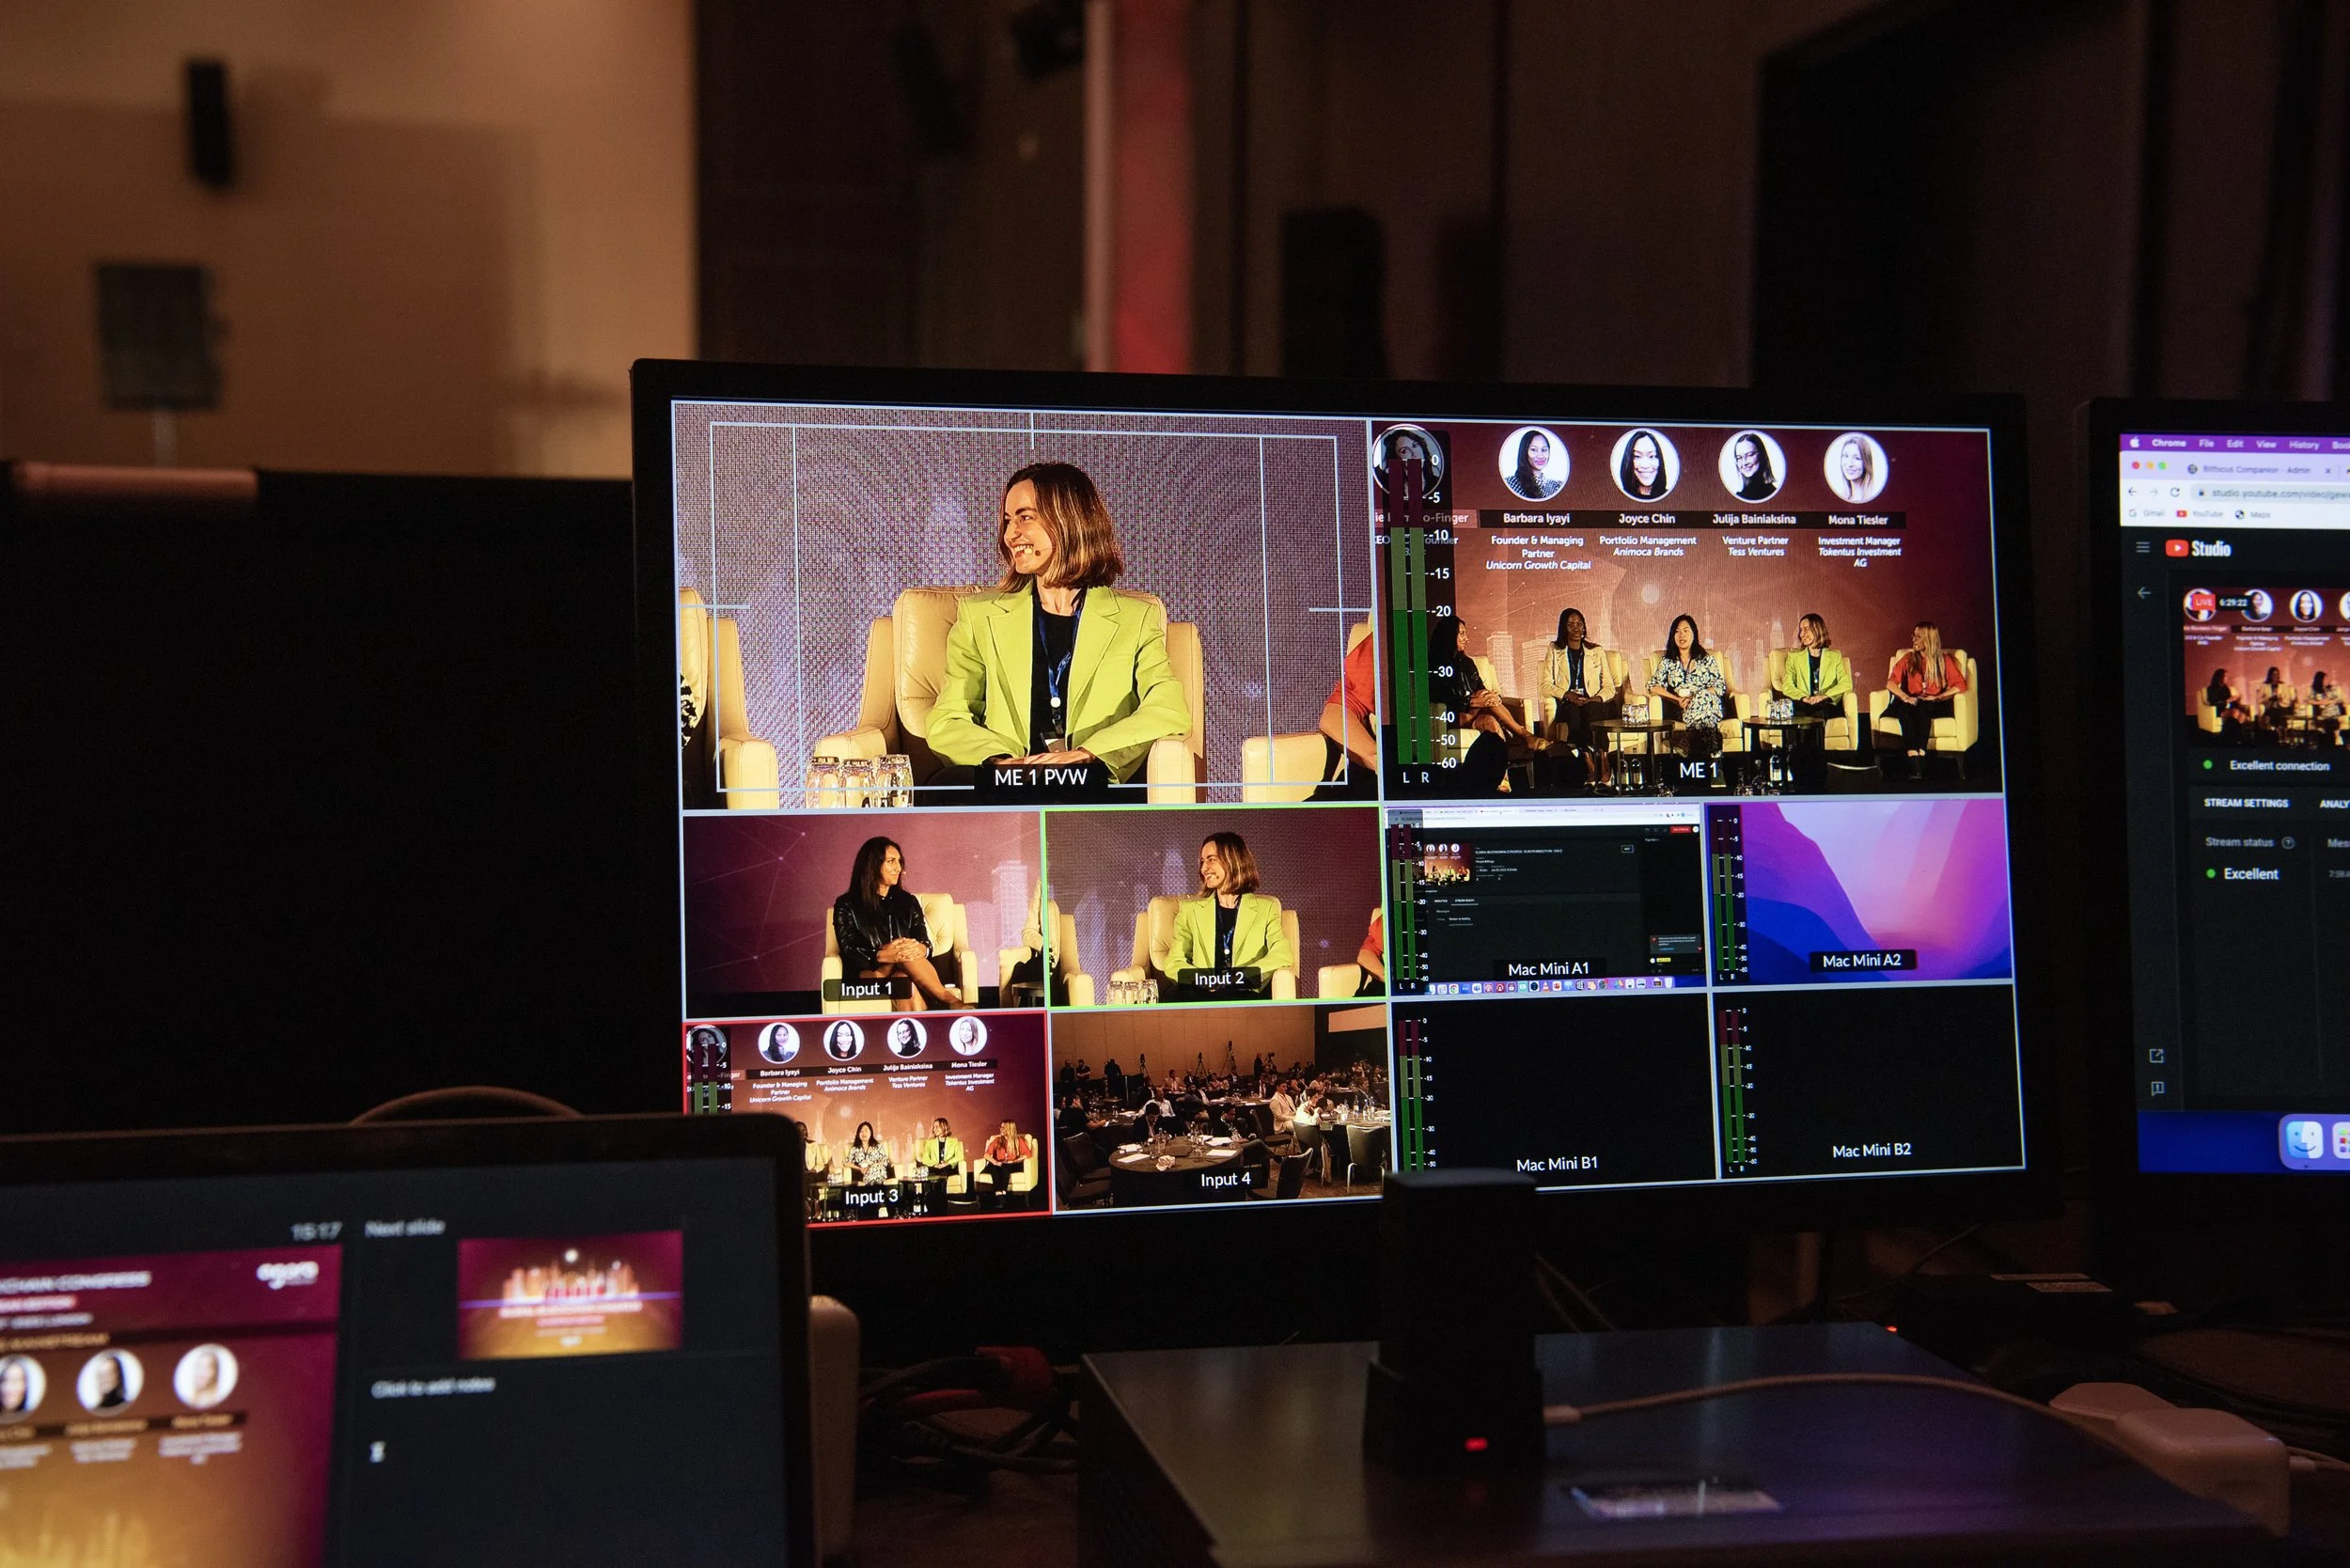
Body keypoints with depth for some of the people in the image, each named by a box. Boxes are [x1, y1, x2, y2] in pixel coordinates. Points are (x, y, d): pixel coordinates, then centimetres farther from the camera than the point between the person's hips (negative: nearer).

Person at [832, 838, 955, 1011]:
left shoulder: (908, 902, 19)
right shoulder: (847, 905, 8)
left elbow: (925, 943, 6)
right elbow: (850, 951, -5)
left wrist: (920, 949, -21)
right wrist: (882, 955, -27)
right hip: (867, 974, -2)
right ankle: (949, 1000, -34)